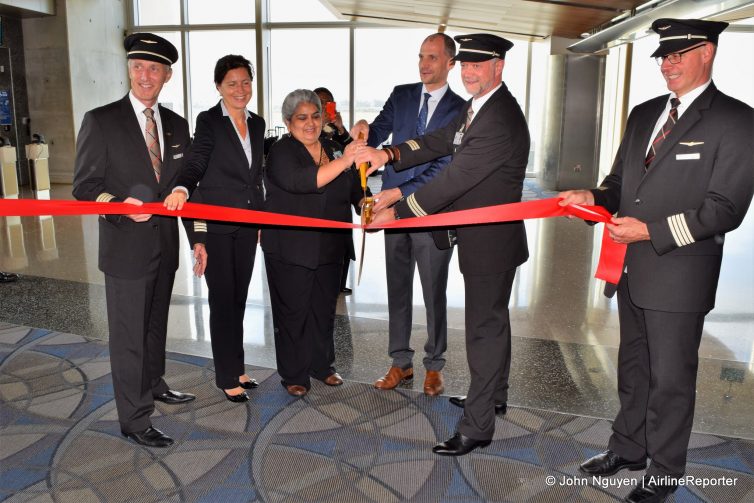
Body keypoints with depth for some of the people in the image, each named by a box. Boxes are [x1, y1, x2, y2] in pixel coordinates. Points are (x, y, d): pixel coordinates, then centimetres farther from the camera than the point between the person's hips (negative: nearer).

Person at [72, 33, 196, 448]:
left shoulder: (177, 125, 8)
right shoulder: (101, 121, -8)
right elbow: (84, 186, -8)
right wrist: (120, 204, -28)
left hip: (166, 245, 5)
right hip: (126, 247, -5)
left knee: (156, 324, 21)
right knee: (129, 335, 2)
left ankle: (154, 385, 42)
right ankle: (134, 420, 15)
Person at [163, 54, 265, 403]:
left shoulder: (257, 123, 11)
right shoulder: (209, 121, -5)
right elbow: (194, 165, -13)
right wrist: (181, 189, -35)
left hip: (247, 224, 5)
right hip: (215, 223, -5)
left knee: (239, 297, 13)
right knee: (222, 299, 1)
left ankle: (236, 367, 26)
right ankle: (227, 377, 13)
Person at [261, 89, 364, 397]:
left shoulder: (333, 150, 10)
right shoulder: (281, 152, -8)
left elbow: (354, 189, 16)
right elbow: (300, 181, -28)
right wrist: (343, 161, -34)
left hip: (329, 247, 5)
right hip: (290, 249, -5)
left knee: (325, 308, 14)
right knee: (293, 311, 4)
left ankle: (322, 365, 31)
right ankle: (293, 375, 19)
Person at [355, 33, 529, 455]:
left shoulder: (502, 120, -25)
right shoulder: (477, 107, 9)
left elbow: (455, 178, -27)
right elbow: (440, 142, 4)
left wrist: (397, 212, -23)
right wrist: (387, 154, -13)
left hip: (492, 241, -10)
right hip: (483, 237, 10)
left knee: (484, 328, -3)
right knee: (492, 319, 22)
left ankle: (477, 427, 10)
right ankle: (495, 395, 42)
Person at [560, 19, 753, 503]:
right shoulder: (644, 114, 10)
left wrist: (650, 230, -22)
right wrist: (594, 197, -7)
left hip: (679, 276, -6)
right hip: (632, 269, 7)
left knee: (670, 378, 8)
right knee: (633, 366, 21)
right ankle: (628, 447, 41)